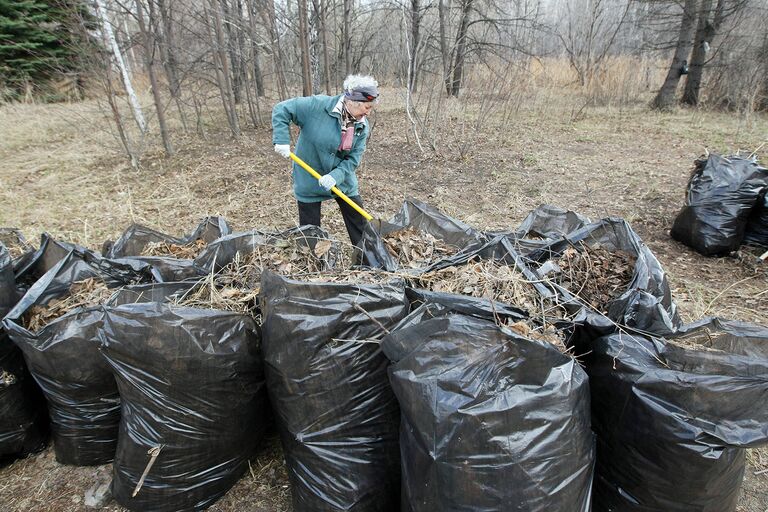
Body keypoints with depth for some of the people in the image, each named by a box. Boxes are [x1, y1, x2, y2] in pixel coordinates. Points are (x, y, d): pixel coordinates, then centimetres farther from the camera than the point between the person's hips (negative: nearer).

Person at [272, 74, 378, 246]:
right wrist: (282, 140, -26)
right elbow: (281, 110, -18)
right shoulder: (317, 105, -23)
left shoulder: (362, 126, -9)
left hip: (343, 180, 4)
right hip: (309, 179, -4)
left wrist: (336, 176, -28)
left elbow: (353, 159, -12)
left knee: (359, 222, 10)